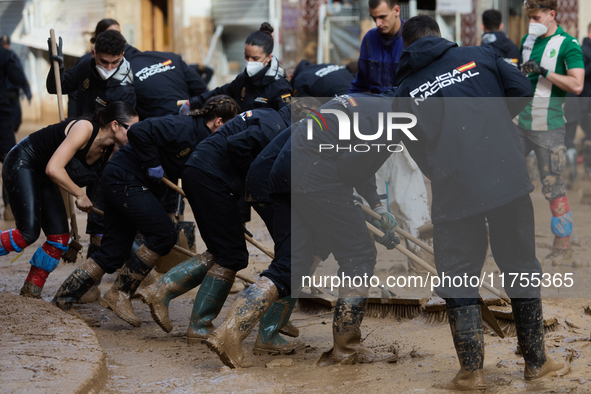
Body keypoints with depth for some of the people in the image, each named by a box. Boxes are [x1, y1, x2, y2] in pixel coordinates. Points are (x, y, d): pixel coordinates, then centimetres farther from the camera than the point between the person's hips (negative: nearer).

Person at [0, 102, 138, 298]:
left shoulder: (110, 150, -2)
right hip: (22, 164, -8)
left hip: (42, 177, 8)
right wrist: (80, 195, -23)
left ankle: (31, 292, 11)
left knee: (60, 238, -2)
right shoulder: (85, 129, -27)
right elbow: (53, 169, -32)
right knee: (28, 233, -21)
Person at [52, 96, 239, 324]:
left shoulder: (204, 142, 12)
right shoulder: (182, 128, -19)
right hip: (125, 179, -10)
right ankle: (119, 294, -9)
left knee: (112, 254, 5)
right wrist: (153, 165, -20)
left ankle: (63, 299, 9)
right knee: (164, 234, -15)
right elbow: (138, 132, -28)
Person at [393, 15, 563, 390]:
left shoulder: (406, 90, 11)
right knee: (521, 266, 15)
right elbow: (523, 90, 7)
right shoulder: (480, 56, 10)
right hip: (508, 177, 1)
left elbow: (417, 150, 14)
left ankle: (472, 372, 8)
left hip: (454, 190, -1)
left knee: (458, 279, 10)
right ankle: (536, 360, 23)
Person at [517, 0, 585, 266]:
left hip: (549, 128, -7)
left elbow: (576, 85, -21)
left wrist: (544, 71, -23)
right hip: (522, 124, 7)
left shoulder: (568, 44, -10)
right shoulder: (528, 40, 11)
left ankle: (563, 249, 3)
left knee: (553, 188, -4)